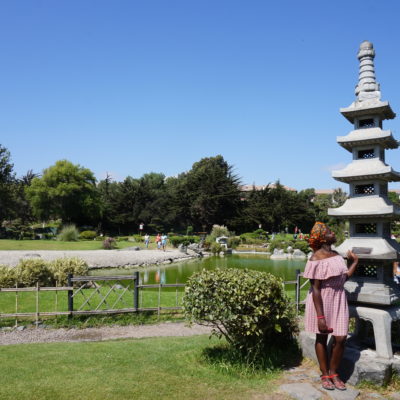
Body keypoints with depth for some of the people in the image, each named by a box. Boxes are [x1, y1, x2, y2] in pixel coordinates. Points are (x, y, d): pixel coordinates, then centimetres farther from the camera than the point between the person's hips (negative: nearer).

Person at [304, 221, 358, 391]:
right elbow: (315, 289, -19)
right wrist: (320, 316, -20)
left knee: (340, 338, 4)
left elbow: (344, 278, 8)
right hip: (322, 300, -6)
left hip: (339, 298, 6)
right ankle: (325, 375, 27)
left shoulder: (336, 255, 6)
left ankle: (334, 373, 25)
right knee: (322, 337, 10)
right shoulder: (316, 258, -17)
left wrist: (354, 262, 13)